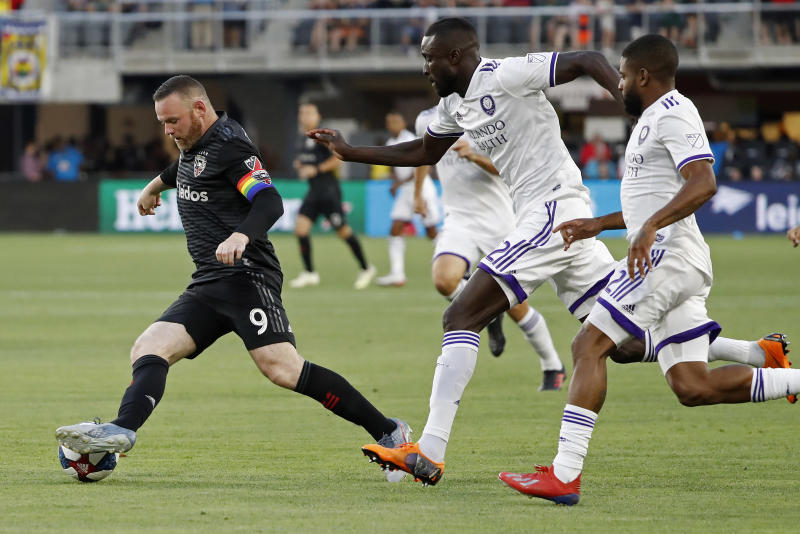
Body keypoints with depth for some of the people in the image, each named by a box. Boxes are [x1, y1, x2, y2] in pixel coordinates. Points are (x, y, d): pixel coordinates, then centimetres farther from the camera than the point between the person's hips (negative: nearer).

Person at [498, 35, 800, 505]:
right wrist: (598, 225, 35)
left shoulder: (673, 113, -8)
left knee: (590, 344, -12)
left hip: (667, 254, -10)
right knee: (694, 387, 3)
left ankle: (565, 475, -17)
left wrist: (650, 227, -34)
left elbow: (703, 184, -23)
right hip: (665, 259, 10)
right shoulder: (655, 118, 24)